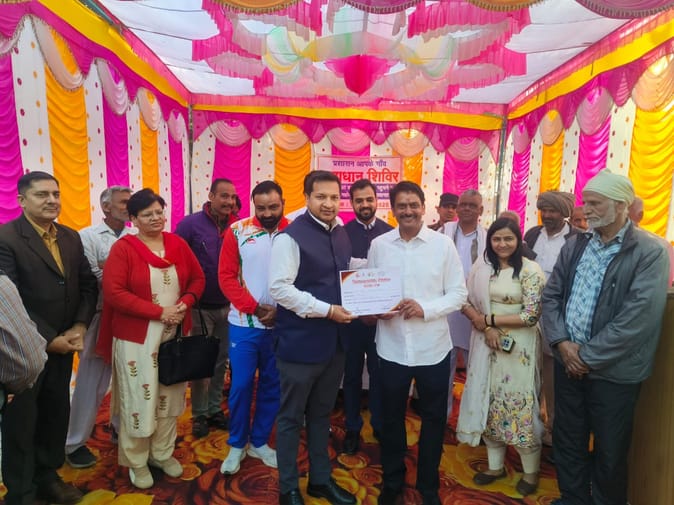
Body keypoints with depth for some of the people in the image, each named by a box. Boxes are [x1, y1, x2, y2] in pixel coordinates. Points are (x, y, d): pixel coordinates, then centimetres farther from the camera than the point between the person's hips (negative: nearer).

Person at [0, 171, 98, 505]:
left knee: (57, 414, 16)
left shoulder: (71, 237, 6)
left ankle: (47, 477, 37)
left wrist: (79, 327, -7)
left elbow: (88, 285, 6)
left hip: (62, 344, 6)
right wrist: (48, 339, -16)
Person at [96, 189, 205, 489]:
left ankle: (163, 453, 34)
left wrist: (185, 303, -13)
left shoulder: (177, 243, 3)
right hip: (137, 338, -4)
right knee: (139, 399, 8)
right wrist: (159, 311, -20)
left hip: (175, 336, 4)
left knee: (170, 396, 15)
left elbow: (198, 278, 7)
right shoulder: (123, 248, -10)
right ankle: (137, 461, 29)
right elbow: (114, 293, -16)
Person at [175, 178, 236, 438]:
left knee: (221, 360, 15)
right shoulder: (190, 224, -10)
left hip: (227, 306, 3)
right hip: (200, 306, -3)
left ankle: (215, 410, 32)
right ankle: (199, 414, 26)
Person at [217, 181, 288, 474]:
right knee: (241, 385, 8)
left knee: (272, 386, 13)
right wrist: (255, 308, -12)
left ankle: (259, 442, 32)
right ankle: (237, 445, 28)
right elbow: (226, 276, -5)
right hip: (244, 324, -1)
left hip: (282, 325, 1)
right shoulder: (237, 231, -4)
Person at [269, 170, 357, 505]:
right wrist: (326, 310, -22)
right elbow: (279, 288, -21)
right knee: (291, 417, 11)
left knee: (321, 414, 21)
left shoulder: (342, 235, 8)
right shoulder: (291, 237, -14)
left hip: (334, 341, 7)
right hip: (300, 342, -6)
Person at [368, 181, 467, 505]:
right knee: (391, 418, 17)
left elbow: (459, 294, -5)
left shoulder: (443, 244, -6)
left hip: (433, 348, -1)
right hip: (392, 348, 1)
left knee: (433, 420, 16)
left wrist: (425, 308, -20)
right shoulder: (378, 245, -1)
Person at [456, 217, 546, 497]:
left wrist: (489, 319, -12)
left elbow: (531, 315, -15)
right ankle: (495, 465, 32)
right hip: (486, 343, 4)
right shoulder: (481, 267, 2)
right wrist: (486, 329, -13)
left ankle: (531, 471, 27)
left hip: (518, 347, -4)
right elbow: (466, 302, 1)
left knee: (520, 404, 4)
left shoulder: (530, 270, -11)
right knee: (488, 402, 13)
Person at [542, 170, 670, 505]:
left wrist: (588, 357, -15)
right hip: (568, 363, 5)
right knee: (567, 441, 18)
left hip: (613, 372, -5)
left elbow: (637, 319, -19)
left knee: (609, 452, 14)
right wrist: (562, 342, -9)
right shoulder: (575, 245, 4)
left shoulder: (650, 252, -12)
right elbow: (551, 295, 4)